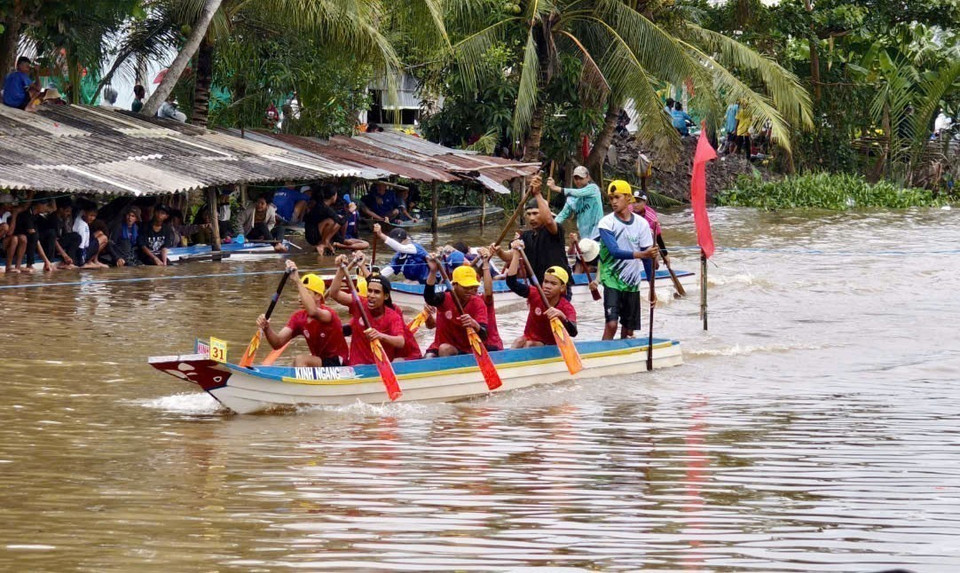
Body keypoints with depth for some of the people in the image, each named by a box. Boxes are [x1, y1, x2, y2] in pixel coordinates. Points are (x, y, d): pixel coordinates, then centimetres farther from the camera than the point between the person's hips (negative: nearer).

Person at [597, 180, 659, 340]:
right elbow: (614, 251, -20)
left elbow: (648, 258, 5)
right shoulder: (606, 223, -7)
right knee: (611, 324, -19)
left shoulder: (641, 224, 2)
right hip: (612, 279, -3)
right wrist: (640, 254, -34)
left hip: (633, 282, 3)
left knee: (628, 330, 7)